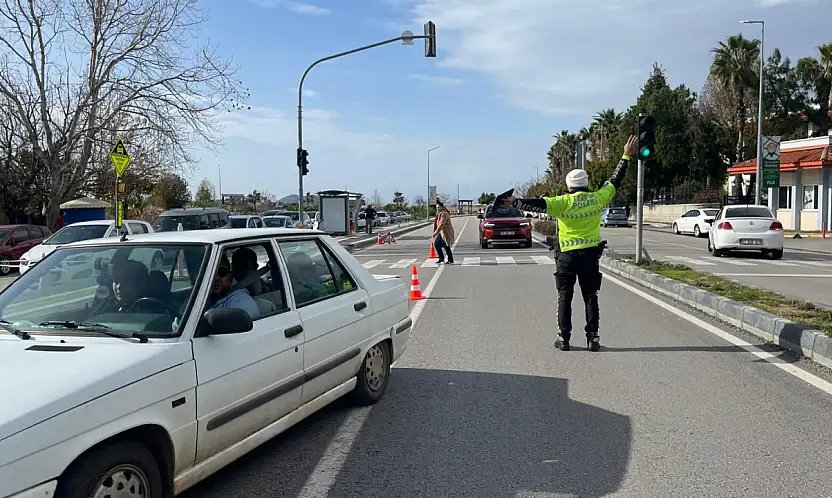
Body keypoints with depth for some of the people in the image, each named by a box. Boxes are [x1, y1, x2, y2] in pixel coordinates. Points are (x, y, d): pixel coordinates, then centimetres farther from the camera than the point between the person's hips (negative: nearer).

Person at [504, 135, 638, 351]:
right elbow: (615, 181, 11)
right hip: (590, 254, 2)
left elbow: (538, 204, -20)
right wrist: (626, 156, 21)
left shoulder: (563, 202, -11)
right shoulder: (597, 199, 0)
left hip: (567, 256, -2)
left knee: (565, 298, 7)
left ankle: (564, 338, 8)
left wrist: (515, 202, -16)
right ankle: (592, 338, 9)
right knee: (590, 297, 9)